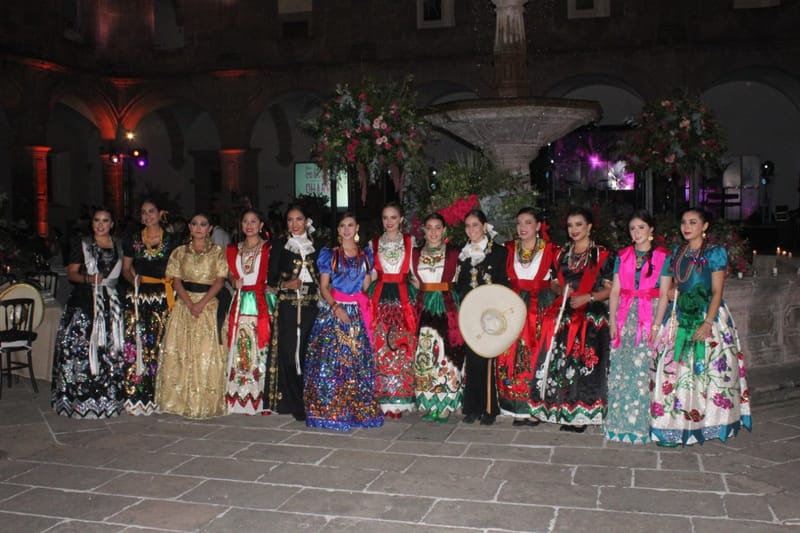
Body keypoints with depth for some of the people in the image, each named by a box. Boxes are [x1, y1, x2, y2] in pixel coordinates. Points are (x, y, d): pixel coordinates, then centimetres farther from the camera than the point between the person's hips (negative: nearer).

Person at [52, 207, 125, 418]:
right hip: (85, 301, -3)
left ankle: (109, 396, 9)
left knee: (110, 348, 0)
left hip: (111, 302, 3)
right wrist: (88, 278, -15)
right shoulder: (82, 245, 4)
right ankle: (81, 398, 1)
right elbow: (71, 273, 0)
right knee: (82, 347, -7)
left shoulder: (118, 245, 14)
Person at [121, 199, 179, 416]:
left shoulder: (171, 241, 7)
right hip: (138, 297, 1)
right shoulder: (132, 240, 10)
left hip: (162, 297, -1)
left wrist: (169, 282, -6)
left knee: (159, 344, -5)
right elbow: (126, 269, 15)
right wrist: (134, 280, -4)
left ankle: (157, 395, 5)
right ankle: (136, 396, 1)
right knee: (135, 343, -6)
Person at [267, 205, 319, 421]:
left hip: (311, 305, 1)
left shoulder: (316, 245, 13)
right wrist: (286, 284, -13)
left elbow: (323, 277, 14)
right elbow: (271, 278, 5)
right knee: (289, 352, -5)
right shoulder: (280, 245, 8)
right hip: (287, 307, -1)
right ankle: (293, 403, 2)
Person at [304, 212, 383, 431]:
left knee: (357, 362, 1)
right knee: (329, 360, -7)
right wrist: (336, 307, -14)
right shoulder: (330, 255, 5)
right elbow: (323, 287, 0)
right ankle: (329, 410, 1)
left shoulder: (365, 255, 13)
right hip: (332, 311, -2)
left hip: (357, 313, 2)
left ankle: (357, 410, 9)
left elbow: (366, 286, 13)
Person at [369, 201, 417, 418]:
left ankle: (400, 399, 4)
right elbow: (371, 274, 15)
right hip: (380, 298, 1)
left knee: (402, 348, -4)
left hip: (402, 298, -1)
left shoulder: (410, 242, 9)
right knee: (380, 347, -3)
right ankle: (383, 399, 4)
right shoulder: (374, 244, 12)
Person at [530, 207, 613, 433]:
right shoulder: (562, 254, 16)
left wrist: (587, 297, -17)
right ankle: (565, 412, 11)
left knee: (585, 362, -8)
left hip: (592, 316, -5)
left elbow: (609, 289, -4)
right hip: (564, 316, 5)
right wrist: (560, 289, -2)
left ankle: (582, 414, 2)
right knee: (560, 361, 0)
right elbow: (554, 283, 21)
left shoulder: (602, 255, -1)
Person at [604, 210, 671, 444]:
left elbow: (663, 295, -2)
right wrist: (612, 321, -1)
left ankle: (639, 424, 4)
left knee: (642, 369, -5)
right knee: (619, 369, 1)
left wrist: (656, 325, -10)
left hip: (649, 316, -3)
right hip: (625, 315, 3)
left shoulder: (663, 256, 3)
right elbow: (615, 291, 9)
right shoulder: (623, 256, 12)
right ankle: (619, 422, 9)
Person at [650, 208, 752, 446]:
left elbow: (717, 291, -9)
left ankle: (708, 423, 5)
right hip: (681, 318, 5)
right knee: (676, 368, 2)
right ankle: (677, 424, 10)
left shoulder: (715, 253, -4)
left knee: (708, 370, -4)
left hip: (708, 316, -5)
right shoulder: (677, 252, 13)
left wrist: (707, 323, -18)